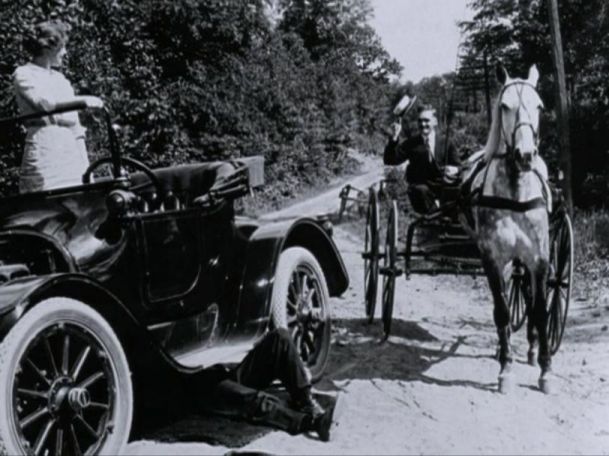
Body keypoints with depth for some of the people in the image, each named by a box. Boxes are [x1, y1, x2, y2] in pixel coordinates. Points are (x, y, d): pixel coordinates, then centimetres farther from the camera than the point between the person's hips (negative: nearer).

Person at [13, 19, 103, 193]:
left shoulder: (60, 78, 21)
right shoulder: (23, 74, 2)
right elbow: (43, 102, -18)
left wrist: (85, 164, 14)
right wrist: (83, 100, -29)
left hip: (71, 149, 6)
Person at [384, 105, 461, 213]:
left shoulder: (446, 144, 10)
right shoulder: (411, 143, 7)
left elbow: (458, 166, 6)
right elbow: (389, 160, -2)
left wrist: (454, 170, -20)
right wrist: (394, 138, -17)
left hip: (443, 188, 1)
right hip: (420, 187, -1)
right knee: (421, 190, -37)